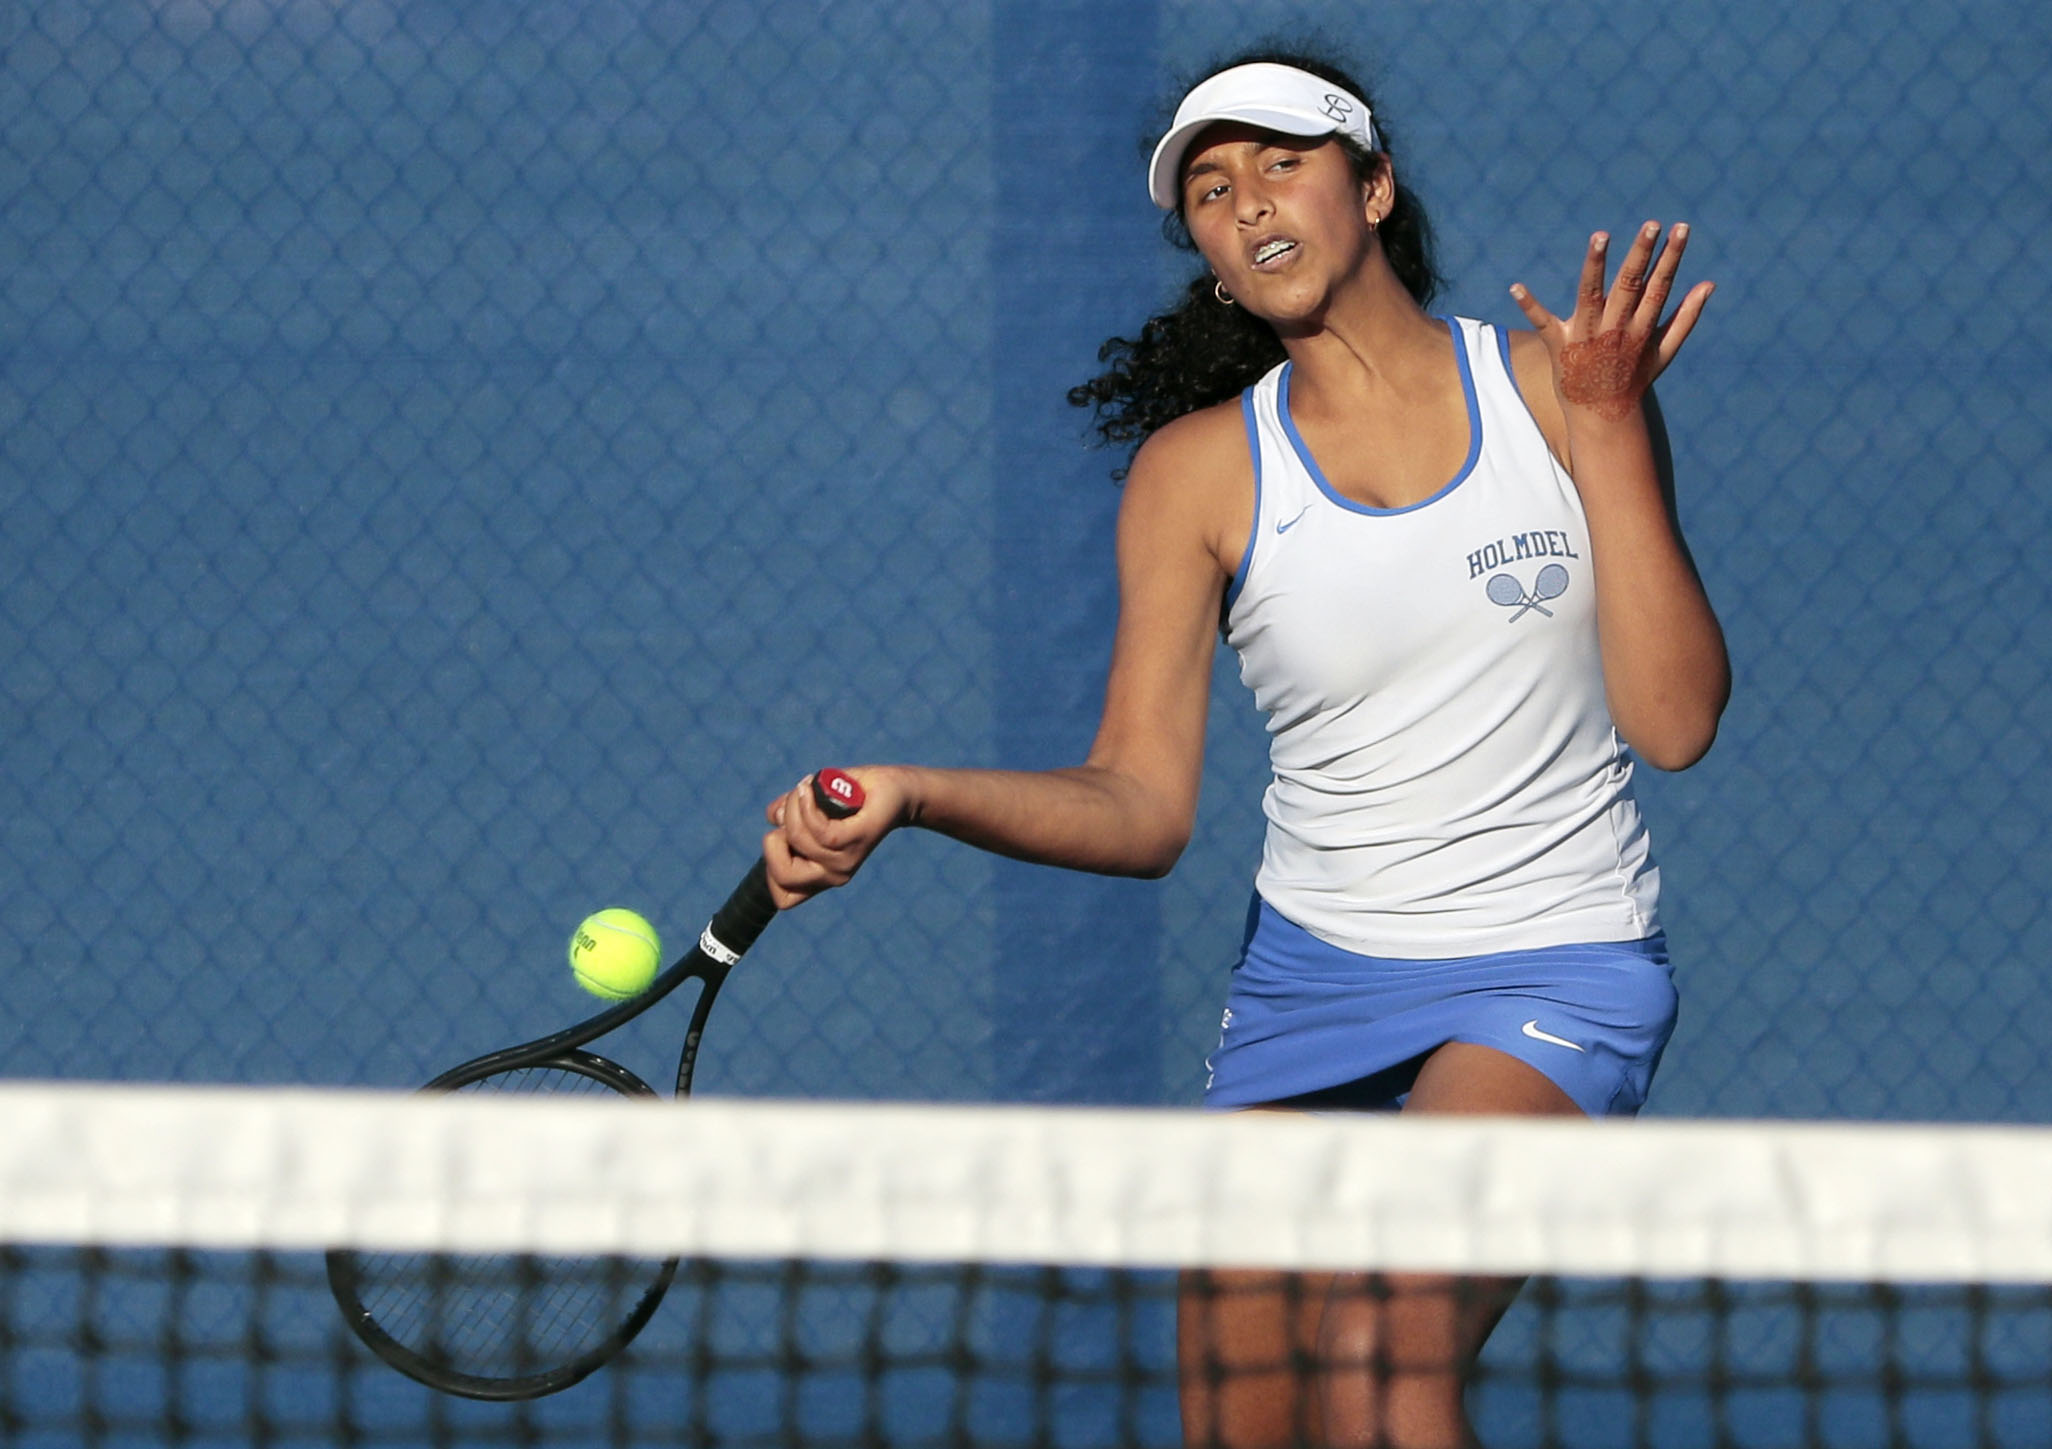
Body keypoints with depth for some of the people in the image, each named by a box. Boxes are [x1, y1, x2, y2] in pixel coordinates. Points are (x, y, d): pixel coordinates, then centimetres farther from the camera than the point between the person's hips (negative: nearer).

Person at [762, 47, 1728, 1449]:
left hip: (1550, 975, -3)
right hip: (1307, 976, 3)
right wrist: (907, 795, -21)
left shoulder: (1554, 385, -3)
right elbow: (1142, 805, -5)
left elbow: (1674, 721, -10)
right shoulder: (1200, 468, -1)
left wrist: (1610, 433, -15)